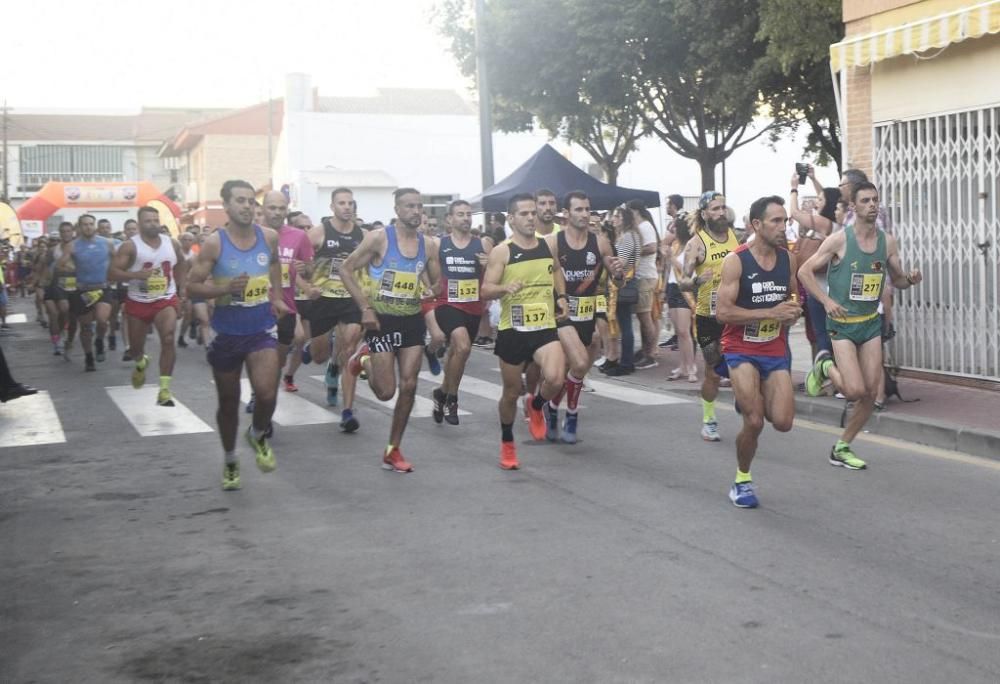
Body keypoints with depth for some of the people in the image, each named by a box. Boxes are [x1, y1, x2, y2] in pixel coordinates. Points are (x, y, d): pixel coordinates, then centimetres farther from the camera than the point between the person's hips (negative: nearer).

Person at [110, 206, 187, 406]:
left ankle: (164, 389, -19)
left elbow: (182, 263, 21)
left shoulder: (172, 243, 0)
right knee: (135, 346, 14)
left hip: (166, 300, 1)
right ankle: (141, 364, 54)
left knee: (168, 339, -22)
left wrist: (181, 286, 14)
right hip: (138, 302, 0)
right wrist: (136, 274, -31)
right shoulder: (130, 246, -11)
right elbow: (113, 273, -16)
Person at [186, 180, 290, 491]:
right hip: (227, 333, -1)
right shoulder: (214, 243, -12)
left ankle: (258, 435, 15)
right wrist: (226, 289, -24)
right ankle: (230, 460, 35)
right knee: (228, 402, 12)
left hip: (262, 329, 1)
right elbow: (192, 286, -10)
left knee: (267, 393, -18)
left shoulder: (269, 237, -2)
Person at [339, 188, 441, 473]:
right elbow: (346, 269, -8)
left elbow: (437, 285, 13)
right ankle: (365, 358, 29)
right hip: (382, 320, -4)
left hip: (412, 321, 4)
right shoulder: (379, 238, -11)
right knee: (386, 391, -5)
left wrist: (434, 290, -12)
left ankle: (392, 452, 13)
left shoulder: (428, 246, 3)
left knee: (409, 386, 0)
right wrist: (365, 308, -15)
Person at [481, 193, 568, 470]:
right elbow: (486, 291, -11)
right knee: (511, 392, 9)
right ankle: (507, 444, 33)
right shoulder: (501, 251, -7)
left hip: (545, 327, 2)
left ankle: (536, 406, 13)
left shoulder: (550, 244, 5)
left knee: (555, 379, -22)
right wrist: (505, 288, -31)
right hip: (512, 330, -2)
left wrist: (561, 297, 13)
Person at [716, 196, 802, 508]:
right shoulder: (735, 260, -14)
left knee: (783, 422, -5)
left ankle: (752, 399, 30)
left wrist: (794, 310, -2)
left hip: (776, 351, 5)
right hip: (741, 350, -5)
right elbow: (723, 312, -19)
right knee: (754, 423, -13)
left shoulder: (787, 258, 3)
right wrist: (771, 312, -23)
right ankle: (742, 480, 12)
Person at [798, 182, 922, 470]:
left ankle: (841, 448, 19)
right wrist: (826, 300, -18)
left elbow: (897, 279, 14)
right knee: (855, 390, -16)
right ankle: (825, 366, 16)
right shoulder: (839, 240, -11)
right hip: (842, 324, -5)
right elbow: (804, 271, -7)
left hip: (871, 323, 5)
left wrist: (910, 279, -9)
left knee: (871, 393, 2)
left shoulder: (887, 241, 3)